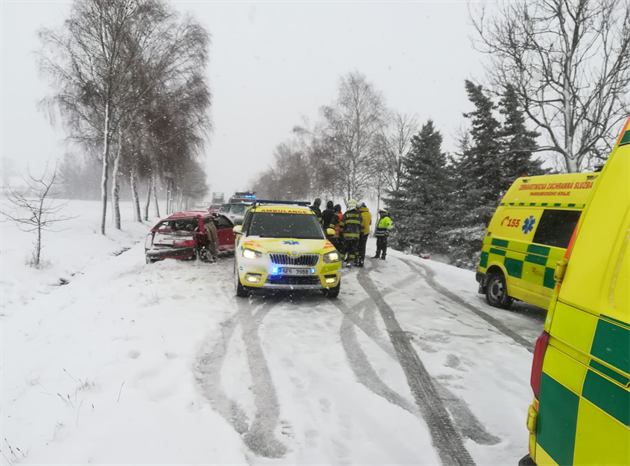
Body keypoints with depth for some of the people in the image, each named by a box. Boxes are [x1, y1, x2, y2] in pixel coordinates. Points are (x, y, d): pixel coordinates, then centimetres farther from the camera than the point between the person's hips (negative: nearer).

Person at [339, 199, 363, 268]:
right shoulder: (359, 214, 4)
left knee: (345, 248, 8)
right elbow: (361, 225, 9)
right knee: (353, 249, 6)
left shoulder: (346, 214, -3)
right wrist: (361, 232, 19)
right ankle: (350, 261, 4)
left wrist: (341, 232, 8)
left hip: (347, 235, -1)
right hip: (356, 235, 1)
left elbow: (342, 224, -2)